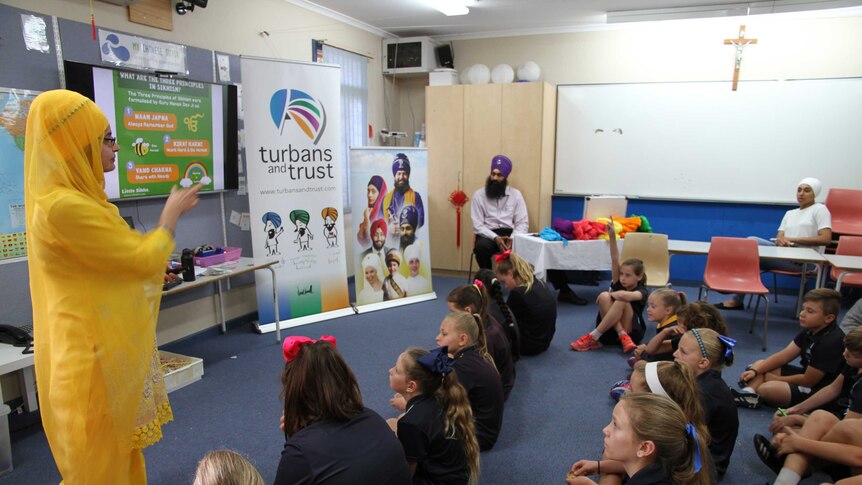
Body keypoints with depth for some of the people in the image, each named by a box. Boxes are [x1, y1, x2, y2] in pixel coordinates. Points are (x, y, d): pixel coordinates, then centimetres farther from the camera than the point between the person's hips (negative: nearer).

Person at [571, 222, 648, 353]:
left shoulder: (642, 291, -7)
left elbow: (626, 295, -33)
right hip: (610, 331, 3)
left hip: (632, 333, -3)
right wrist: (612, 236, -24)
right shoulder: (618, 283, 4)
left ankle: (593, 337, -31)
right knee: (604, 296, -22)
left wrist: (611, 293, -14)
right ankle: (623, 337, -28)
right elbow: (615, 260, -12)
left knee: (621, 301, -30)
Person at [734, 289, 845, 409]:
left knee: (766, 389, -31)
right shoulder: (811, 330, 3)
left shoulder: (831, 342, -26)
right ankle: (749, 393, -22)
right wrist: (755, 371, -10)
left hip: (819, 390, -10)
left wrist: (775, 379, -8)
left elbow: (808, 380, -21)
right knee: (760, 365, 1)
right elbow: (783, 356, 1)